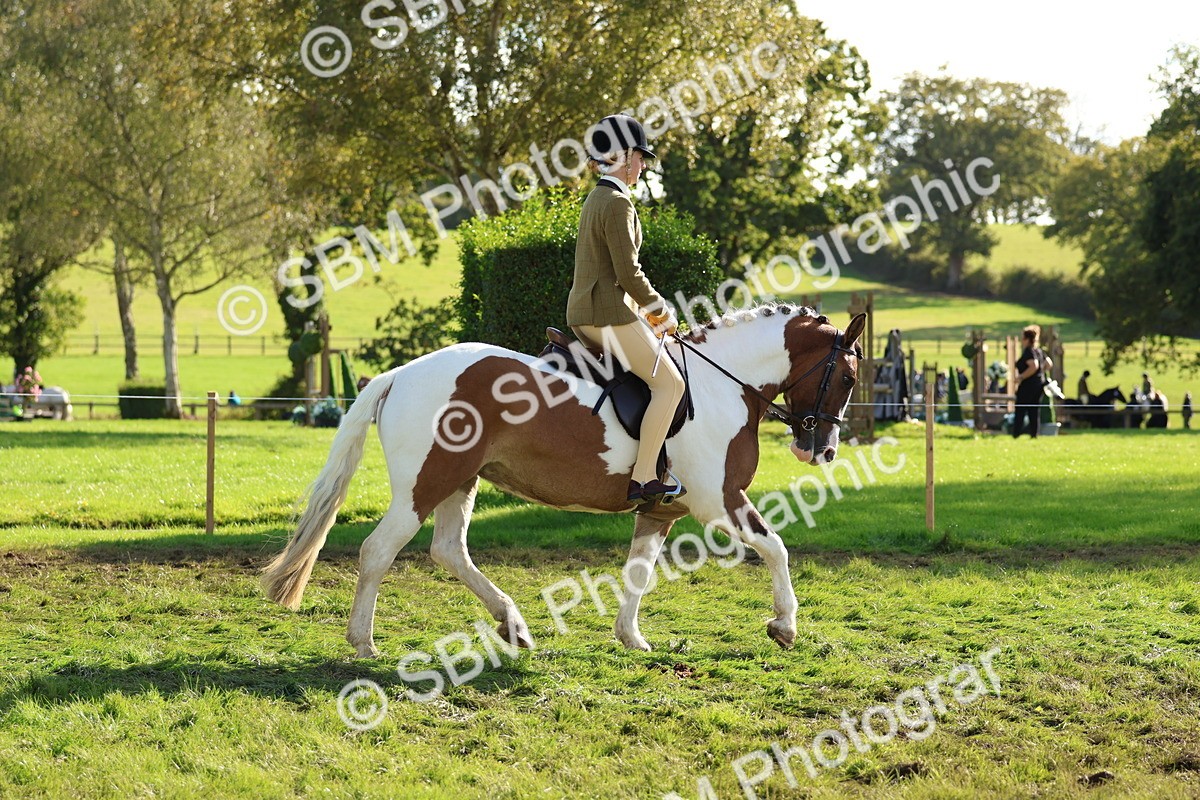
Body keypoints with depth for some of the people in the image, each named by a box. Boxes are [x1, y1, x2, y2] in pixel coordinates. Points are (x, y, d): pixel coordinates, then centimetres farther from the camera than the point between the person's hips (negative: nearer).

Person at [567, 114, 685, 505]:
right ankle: (643, 479, -16)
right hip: (609, 314, -10)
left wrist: (650, 307, 17)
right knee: (669, 382, -10)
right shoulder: (617, 203, -14)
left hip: (584, 312, 10)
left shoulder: (596, 199, 17)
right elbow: (628, 273, -17)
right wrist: (660, 307, -4)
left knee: (665, 361, 21)